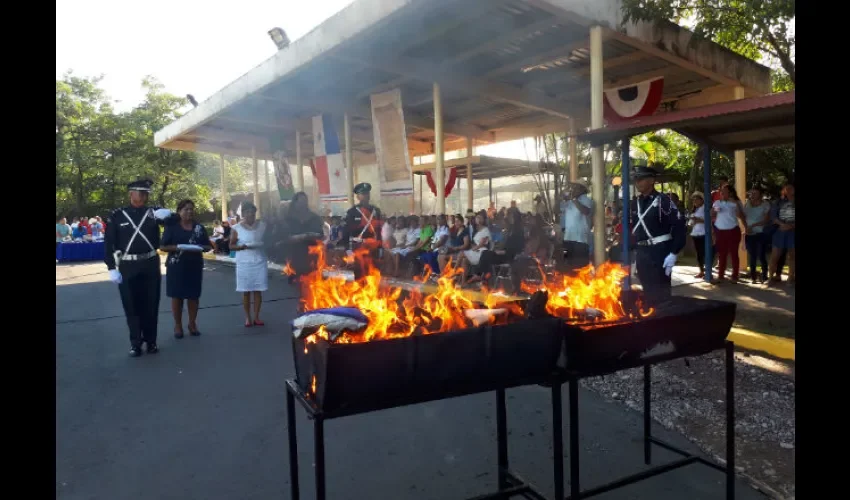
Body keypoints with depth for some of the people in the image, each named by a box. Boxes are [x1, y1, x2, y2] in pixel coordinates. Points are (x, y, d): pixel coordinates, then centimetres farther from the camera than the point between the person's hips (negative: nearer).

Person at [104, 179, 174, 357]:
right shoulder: (117, 216, 0)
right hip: (128, 267, -1)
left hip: (151, 265, 1)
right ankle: (135, 343, 16)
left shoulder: (153, 212, 3)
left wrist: (167, 214, -34)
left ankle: (151, 340, 20)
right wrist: (112, 268, -7)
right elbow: (109, 244, 0)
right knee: (132, 306, 5)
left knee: (151, 305, 8)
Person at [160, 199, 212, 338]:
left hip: (195, 266, 3)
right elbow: (163, 246, -4)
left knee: (194, 295, 6)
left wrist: (200, 248, -11)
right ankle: (178, 325, 13)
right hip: (176, 266, -3)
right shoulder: (172, 226, -1)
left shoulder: (199, 227, 8)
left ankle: (192, 323, 20)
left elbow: (208, 246, 10)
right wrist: (178, 247, -20)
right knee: (176, 295, 2)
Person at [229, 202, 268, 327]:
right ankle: (248, 317, 12)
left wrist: (265, 244, -10)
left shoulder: (262, 225, 5)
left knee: (258, 290, 2)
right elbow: (231, 246, 2)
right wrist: (242, 247, -17)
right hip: (244, 263, -2)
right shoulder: (236, 228, -1)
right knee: (246, 291, 2)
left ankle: (256, 317, 11)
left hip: (260, 262, 2)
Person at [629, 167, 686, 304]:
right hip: (641, 254, 6)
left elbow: (679, 226, -14)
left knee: (661, 293, 1)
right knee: (647, 292, 13)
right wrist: (635, 251, 12)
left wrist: (673, 253, -18)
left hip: (659, 253, -6)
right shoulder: (635, 203, 9)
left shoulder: (663, 200, -10)